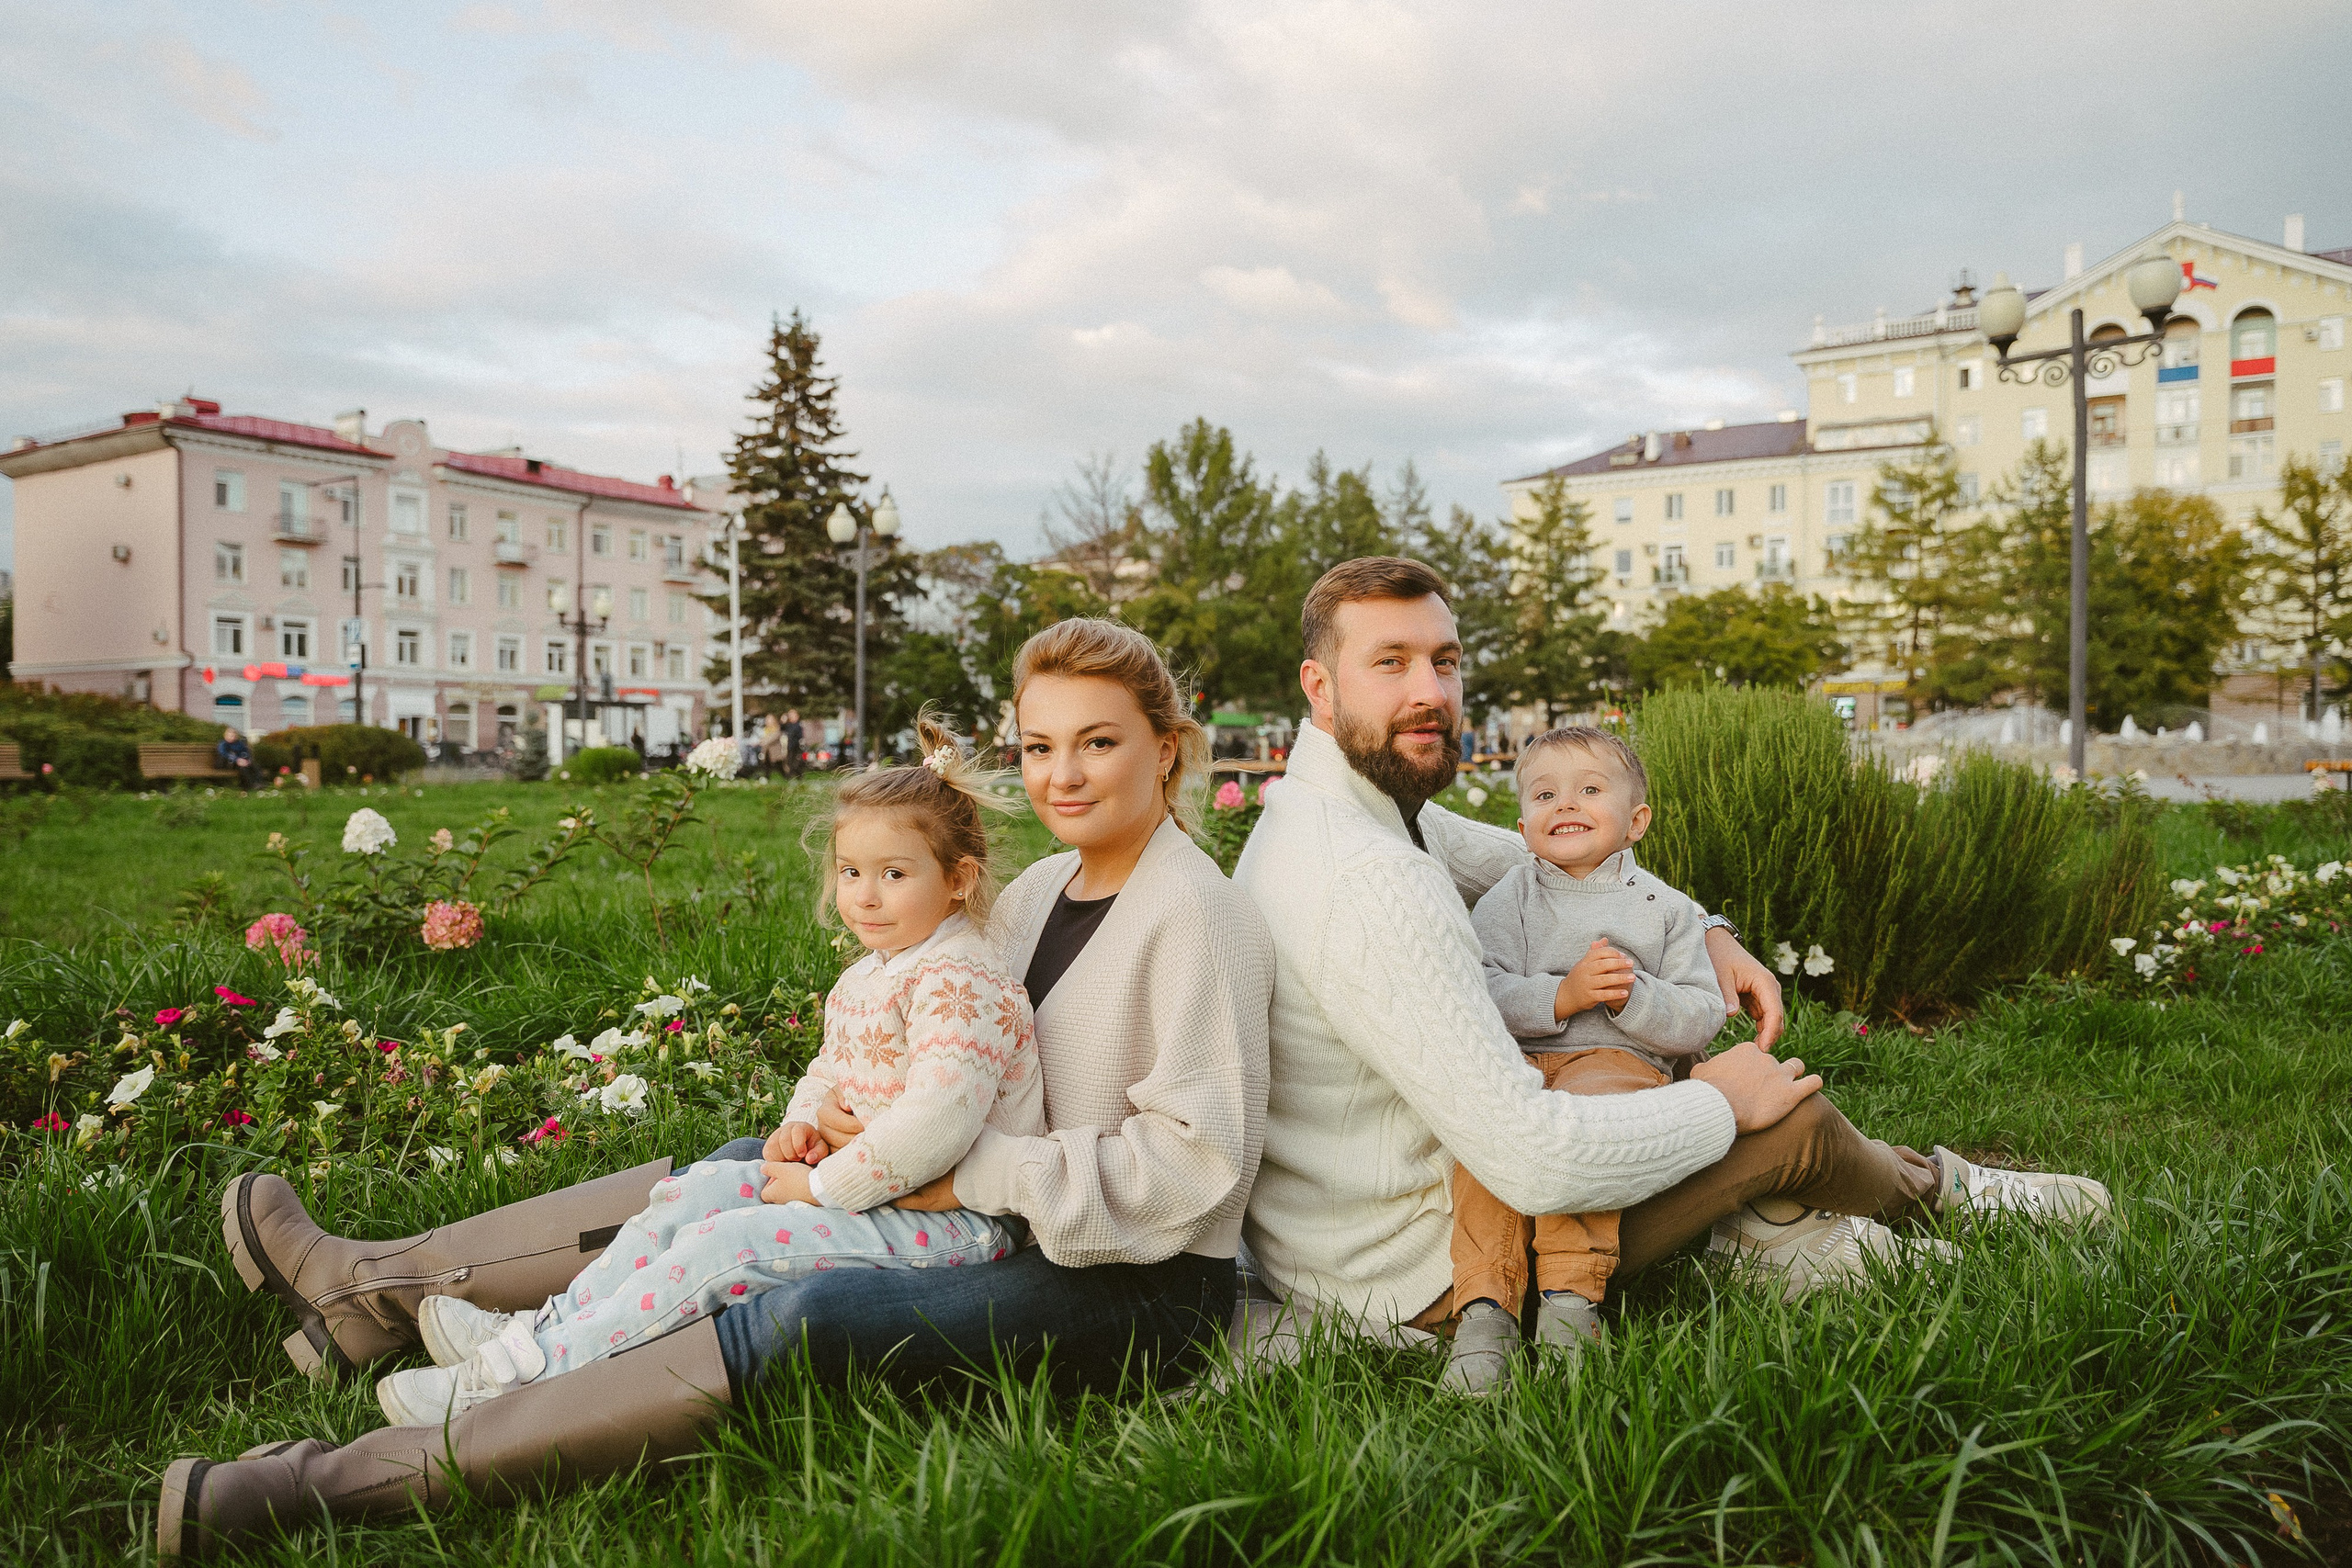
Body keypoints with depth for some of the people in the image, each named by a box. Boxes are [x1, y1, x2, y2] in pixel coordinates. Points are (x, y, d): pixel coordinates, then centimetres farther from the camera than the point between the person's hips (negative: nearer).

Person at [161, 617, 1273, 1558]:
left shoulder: (1193, 918, -17)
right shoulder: (1041, 887, 8)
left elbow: (1197, 1165, -22)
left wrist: (976, 1176, -19)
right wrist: (848, 1112, -6)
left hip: (1138, 1293, -8)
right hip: (1015, 1229, 8)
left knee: (799, 1322, -27)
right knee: (739, 1171, 6)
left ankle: (352, 1478, -23)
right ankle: (380, 1287, 14)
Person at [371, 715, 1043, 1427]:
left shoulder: (962, 983, -21)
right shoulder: (863, 979, 13)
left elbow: (938, 1121, -30)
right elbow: (831, 1069, 26)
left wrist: (824, 1187, -20)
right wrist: (803, 1124, 2)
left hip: (949, 1218, -10)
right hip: (869, 1185, 10)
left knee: (725, 1246, -19)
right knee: (698, 1189, 3)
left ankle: (514, 1377, -12)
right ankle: (543, 1328, 6)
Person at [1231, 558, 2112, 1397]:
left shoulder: (1361, 803, 1)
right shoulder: (1371, 882, -30)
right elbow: (1532, 1163, -32)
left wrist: (1708, 934, 5)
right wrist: (1719, 1104, -15)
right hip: (1404, 1282, -9)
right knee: (1790, 1115, -3)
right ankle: (1933, 1187, 28)